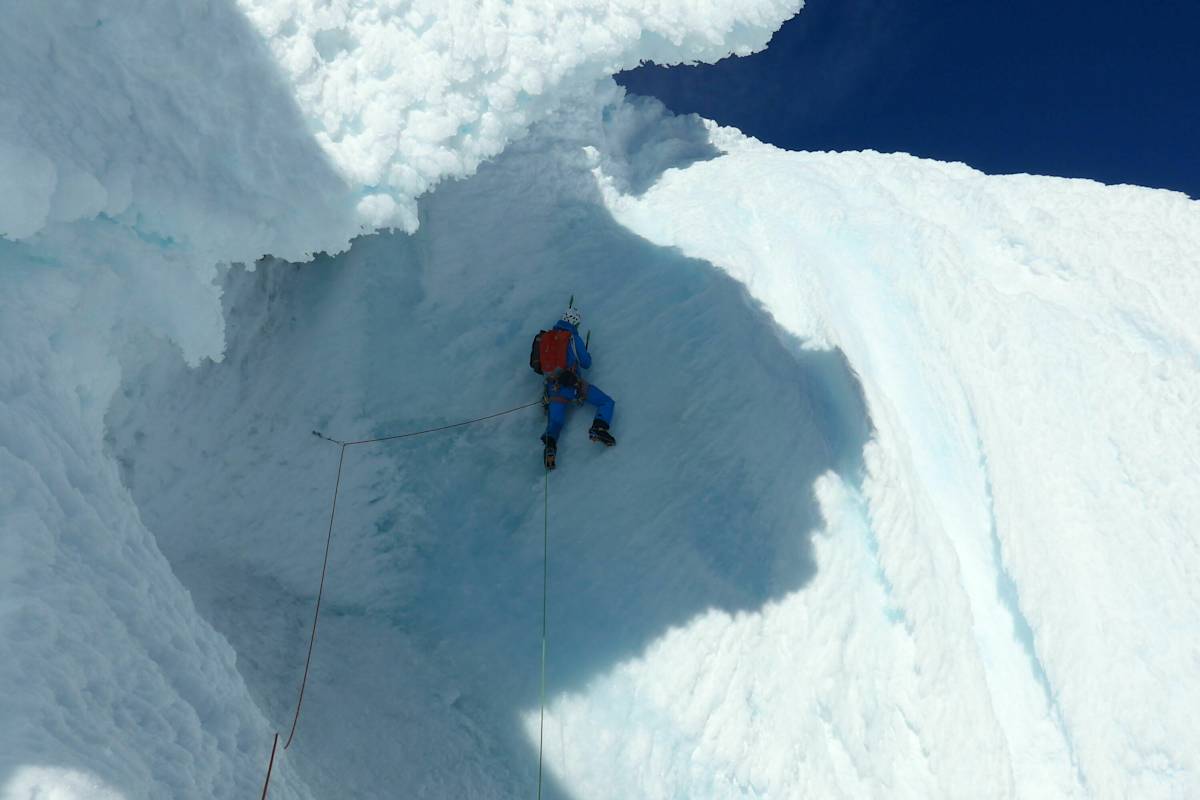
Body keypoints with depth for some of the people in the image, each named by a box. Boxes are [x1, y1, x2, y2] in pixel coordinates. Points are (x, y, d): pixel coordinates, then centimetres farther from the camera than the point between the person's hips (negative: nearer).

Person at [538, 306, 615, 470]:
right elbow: (586, 363, 5)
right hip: (572, 384, -4)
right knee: (607, 402, 2)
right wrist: (586, 353, 26)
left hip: (552, 387, 4)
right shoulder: (573, 338, -1)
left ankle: (550, 445, -30)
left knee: (555, 421, 1)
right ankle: (599, 427, -24)